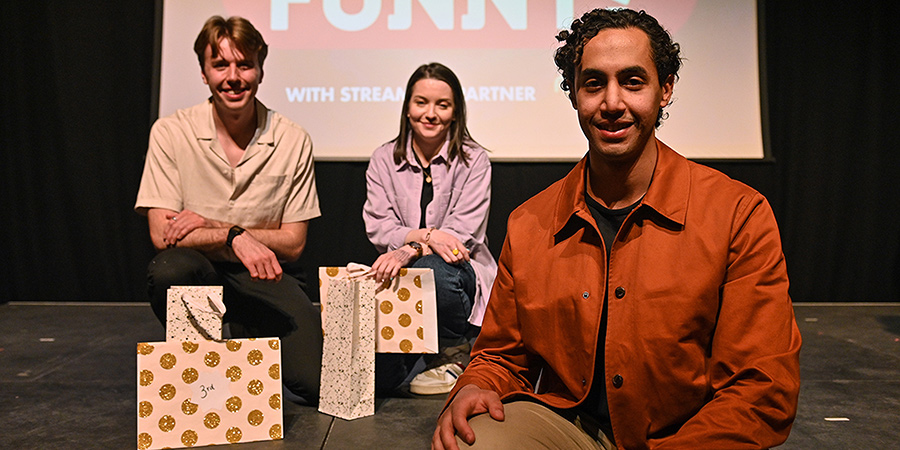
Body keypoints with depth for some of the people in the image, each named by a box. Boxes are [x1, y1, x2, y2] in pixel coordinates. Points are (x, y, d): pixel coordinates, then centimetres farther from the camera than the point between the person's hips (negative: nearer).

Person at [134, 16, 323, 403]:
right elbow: (162, 235, -9)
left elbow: (293, 243, -3)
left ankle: (251, 342, 16)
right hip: (198, 273, 0)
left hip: (264, 275, 1)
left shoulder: (293, 141, -4)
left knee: (316, 381, -20)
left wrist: (209, 225, -13)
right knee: (169, 270, -37)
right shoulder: (170, 133, -5)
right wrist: (233, 236, -24)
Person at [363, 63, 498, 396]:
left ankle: (453, 355, -9)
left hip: (461, 274, -1)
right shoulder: (383, 160, 6)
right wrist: (425, 234, -23)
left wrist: (409, 251, -29)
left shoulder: (473, 161, -2)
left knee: (432, 267, -39)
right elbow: (378, 229, -3)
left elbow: (462, 234, -11)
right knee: (378, 374, -21)